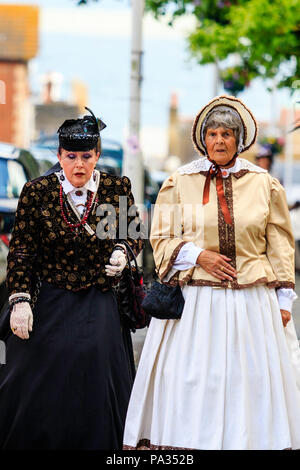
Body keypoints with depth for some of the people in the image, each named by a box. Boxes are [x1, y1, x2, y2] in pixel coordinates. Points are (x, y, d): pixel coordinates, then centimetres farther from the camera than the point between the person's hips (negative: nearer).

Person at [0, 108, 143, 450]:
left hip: (99, 304, 1)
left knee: (95, 389, 0)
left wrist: (122, 251, -7)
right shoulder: (37, 192, -5)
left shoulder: (117, 188, -1)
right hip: (47, 303, -1)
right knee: (38, 389, 3)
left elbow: (134, 232, 15)